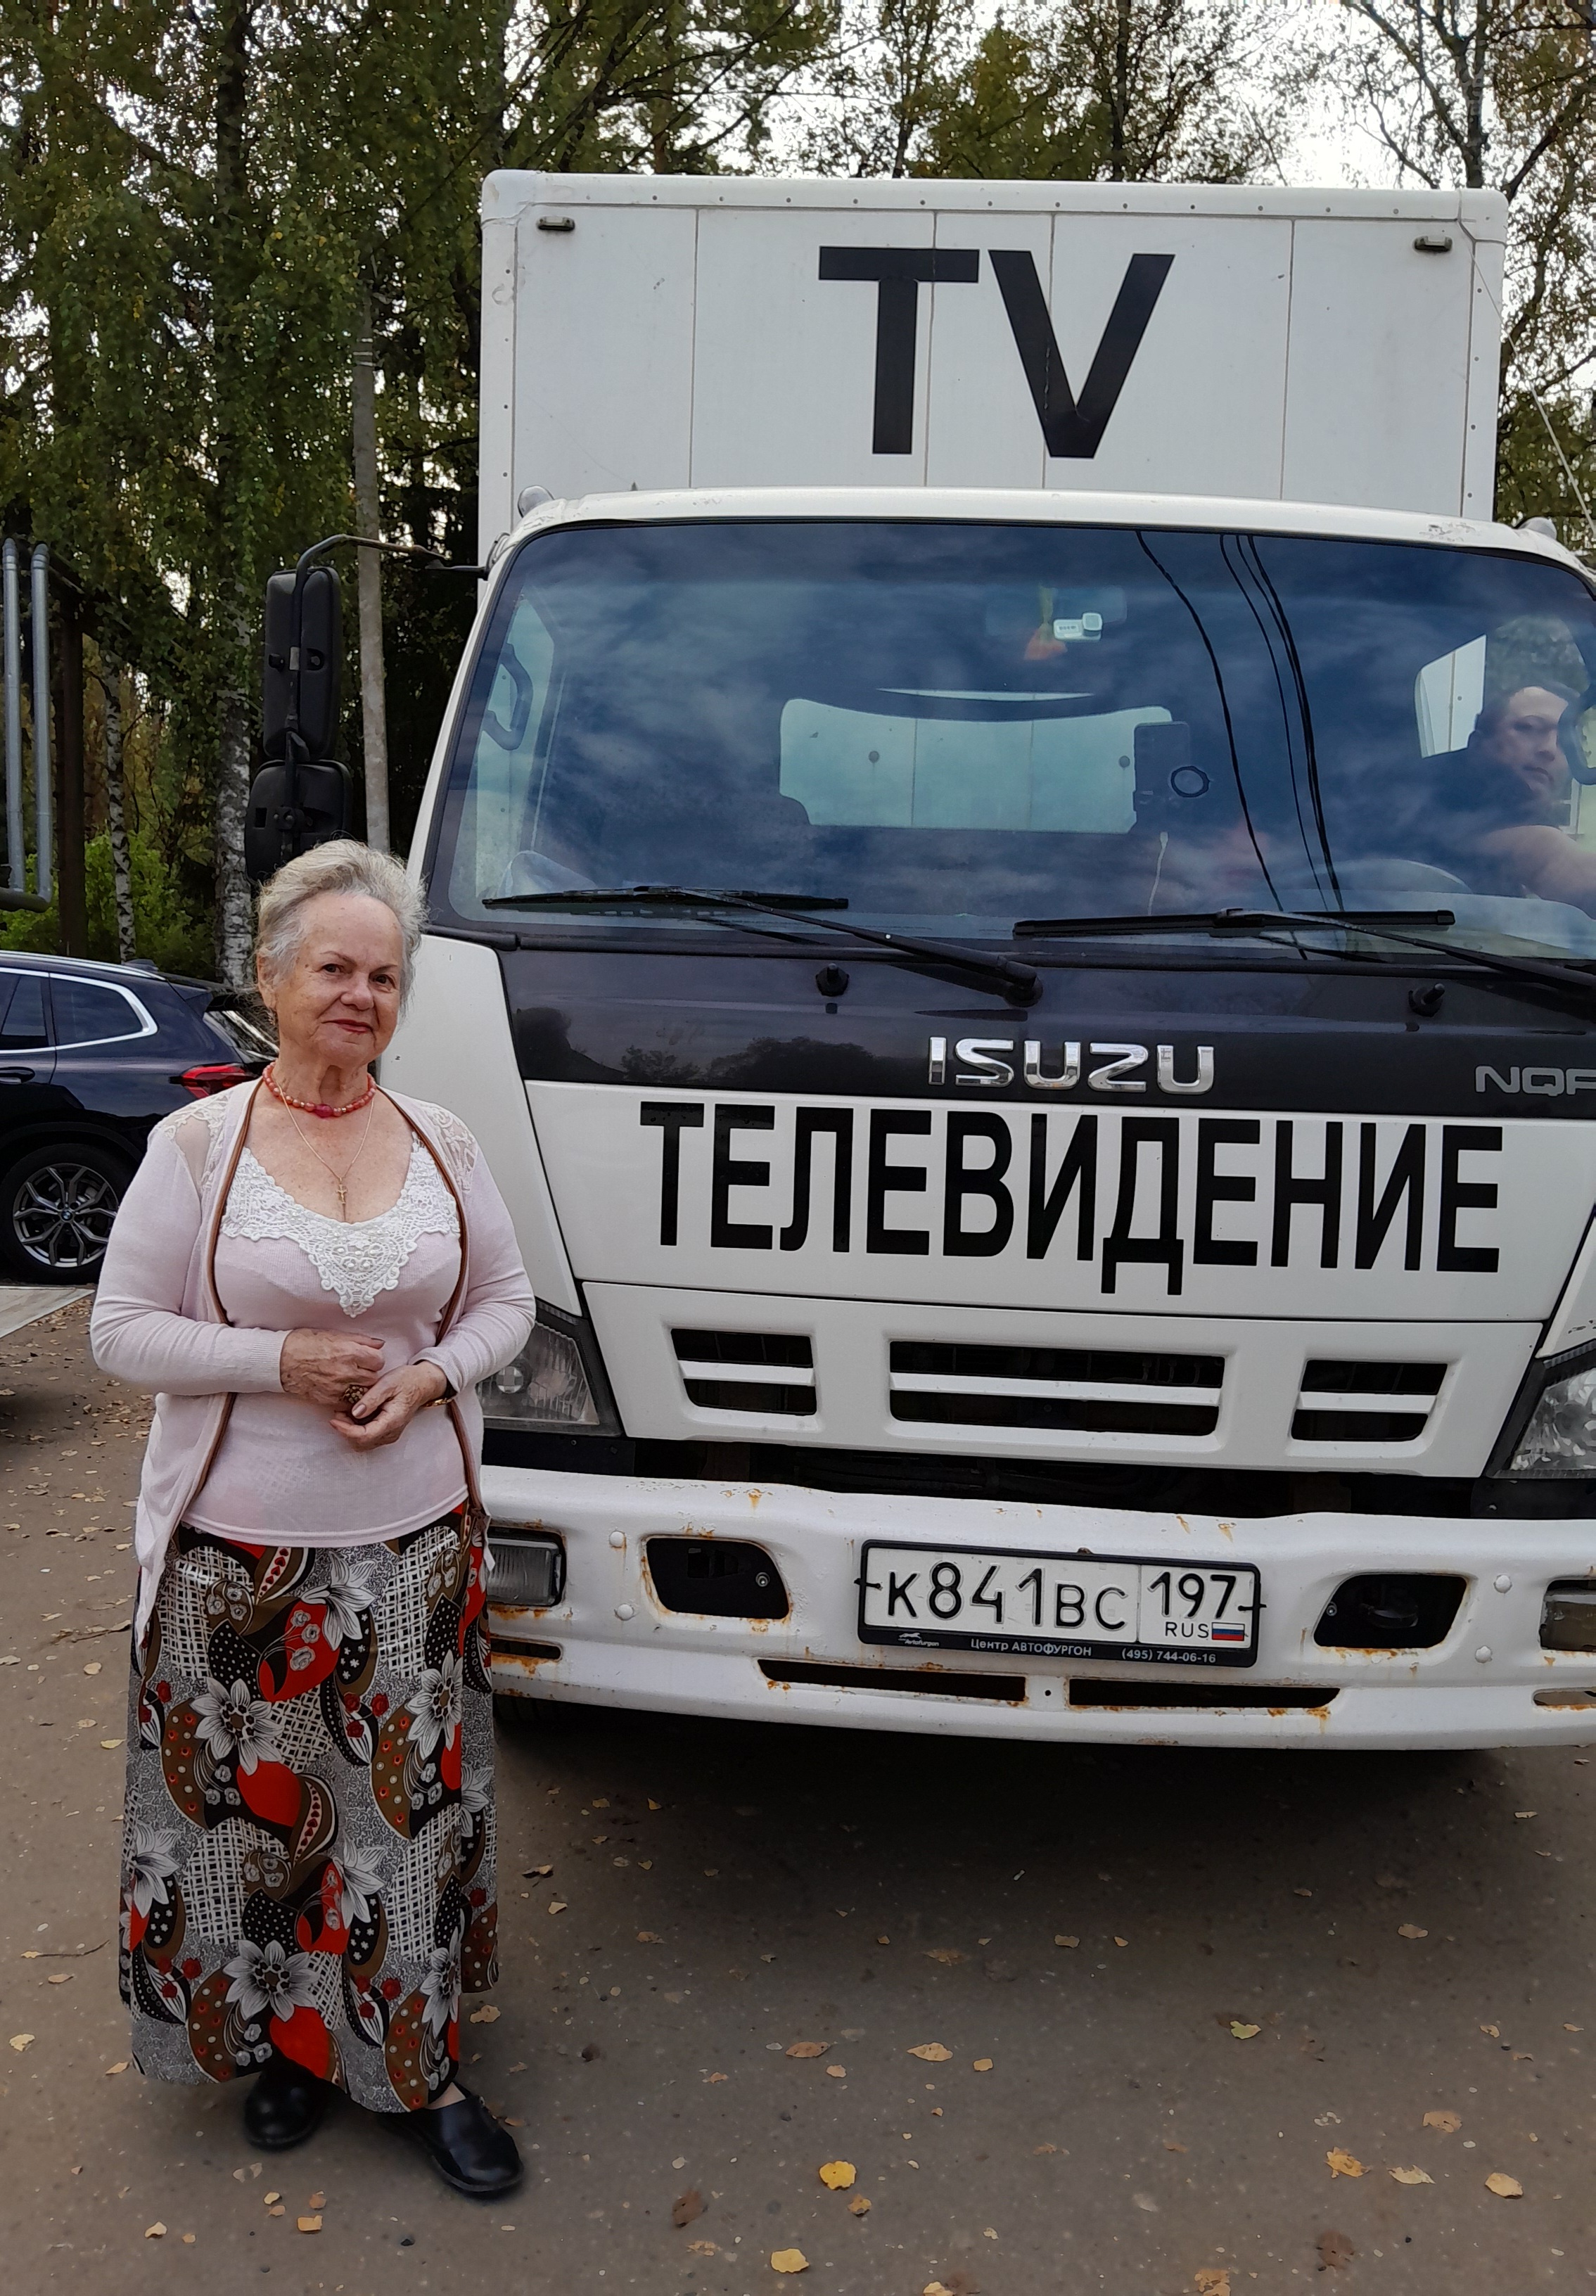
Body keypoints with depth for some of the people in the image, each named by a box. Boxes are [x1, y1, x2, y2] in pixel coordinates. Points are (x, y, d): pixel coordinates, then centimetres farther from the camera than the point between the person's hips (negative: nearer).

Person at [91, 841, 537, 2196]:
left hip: (415, 1543, 2)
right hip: (239, 1552, -2)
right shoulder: (198, 1144, -5)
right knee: (257, 1801, 10)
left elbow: (509, 1301, 9)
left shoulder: (443, 1145, 3)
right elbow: (123, 1331, -4)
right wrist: (281, 1361, -17)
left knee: (412, 1803, 9)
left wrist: (432, 1375, -10)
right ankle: (284, 2037, 34)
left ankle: (418, 2065, 27)